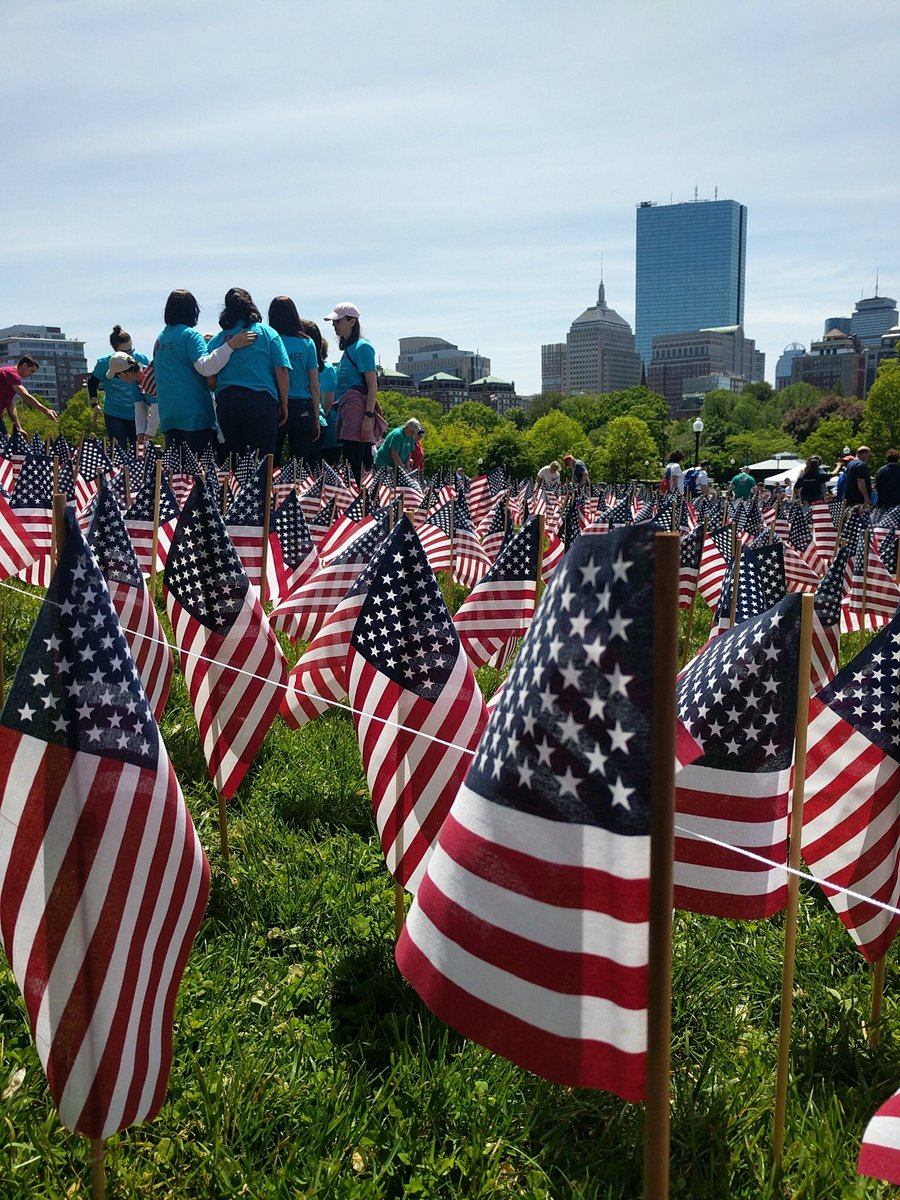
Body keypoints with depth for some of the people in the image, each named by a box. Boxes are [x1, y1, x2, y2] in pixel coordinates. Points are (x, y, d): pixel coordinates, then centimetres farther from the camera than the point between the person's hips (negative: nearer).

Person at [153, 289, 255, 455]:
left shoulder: (160, 338, 15)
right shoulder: (191, 335, -7)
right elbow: (205, 367, -22)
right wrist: (231, 345, -29)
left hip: (167, 414, 7)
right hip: (194, 414, -7)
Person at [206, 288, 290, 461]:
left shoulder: (217, 339, 10)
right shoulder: (267, 333, 5)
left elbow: (210, 379, 4)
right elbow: (282, 370, -1)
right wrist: (284, 404, 4)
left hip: (226, 402, 3)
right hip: (262, 399, -2)